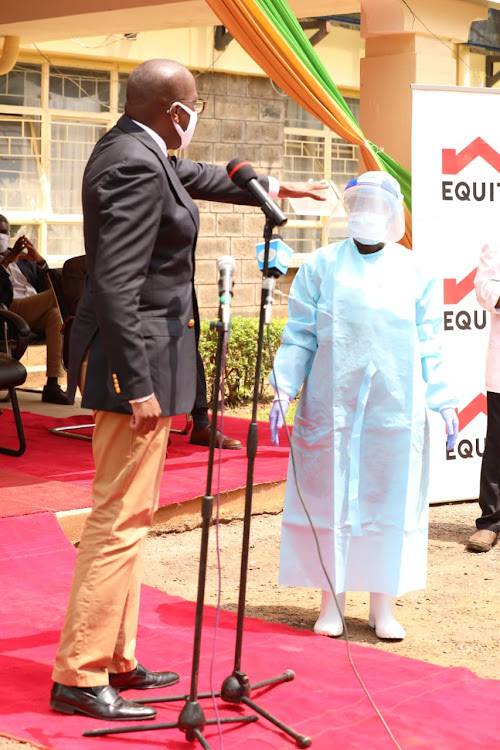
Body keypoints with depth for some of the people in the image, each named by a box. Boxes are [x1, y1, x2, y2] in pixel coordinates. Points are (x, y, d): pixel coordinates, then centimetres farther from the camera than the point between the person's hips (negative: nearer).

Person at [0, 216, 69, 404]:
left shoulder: (24, 259, 31)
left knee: (56, 313, -33)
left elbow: (45, 288, 19)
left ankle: (52, 385, -39)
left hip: (37, 313, 5)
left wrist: (40, 261, 3)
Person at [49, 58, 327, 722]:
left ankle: (115, 660, 25)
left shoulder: (129, 149, 12)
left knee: (130, 515, 16)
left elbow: (191, 177, 32)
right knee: (121, 518, -5)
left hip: (135, 355, 11)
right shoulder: (137, 168, -19)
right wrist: (139, 385, -24)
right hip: (135, 358, -11)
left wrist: (272, 187, 43)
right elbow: (115, 283, -24)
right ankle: (78, 678, 3)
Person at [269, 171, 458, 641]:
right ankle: (331, 602, 15)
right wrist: (283, 390, -6)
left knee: (389, 499, 4)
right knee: (331, 497, 3)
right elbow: (299, 335, 4)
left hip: (395, 408, 1)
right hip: (331, 405, -1)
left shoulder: (413, 271, 8)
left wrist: (444, 402, 6)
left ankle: (383, 607, 15)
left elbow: (427, 344, 9)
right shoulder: (322, 266, 5)